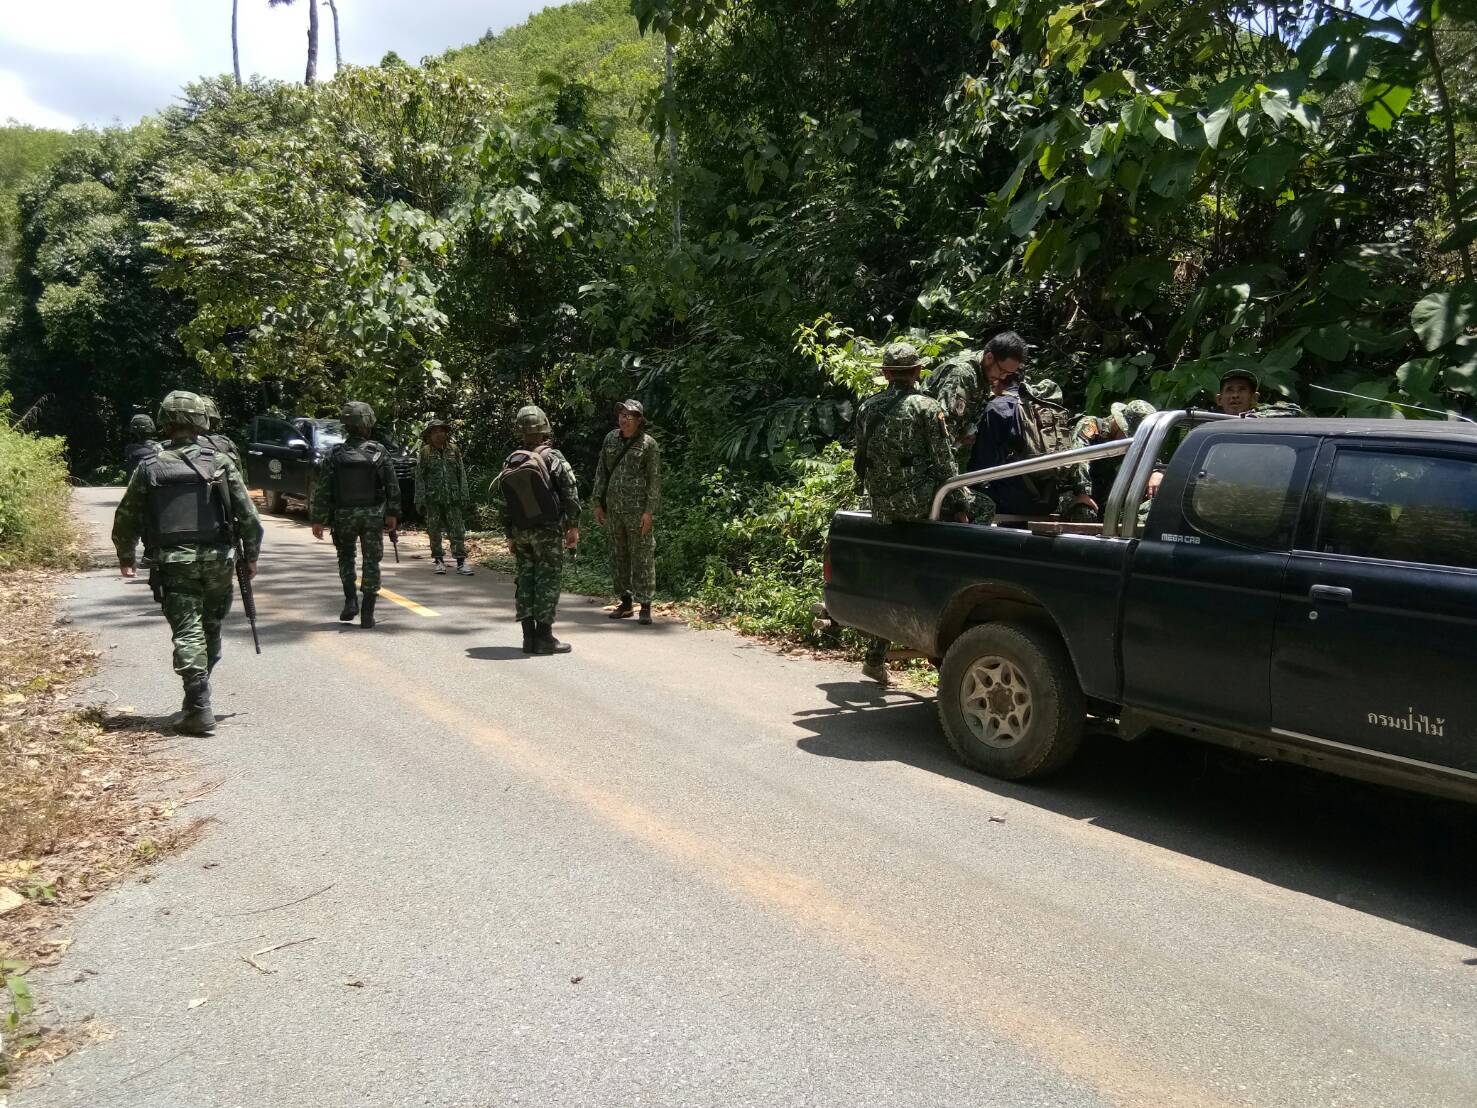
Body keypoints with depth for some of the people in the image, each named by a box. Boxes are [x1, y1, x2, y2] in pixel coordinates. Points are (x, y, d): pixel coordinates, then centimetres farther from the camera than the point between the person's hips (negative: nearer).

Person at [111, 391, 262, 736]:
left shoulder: (149, 467, 2)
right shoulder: (220, 462, -1)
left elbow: (125, 519, 8)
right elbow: (248, 515, -2)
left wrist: (126, 559, 23)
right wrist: (251, 556, 11)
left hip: (173, 564, 0)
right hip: (217, 561, 1)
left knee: (188, 634, -2)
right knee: (211, 631, 16)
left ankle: (199, 709, -11)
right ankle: (197, 699, 27)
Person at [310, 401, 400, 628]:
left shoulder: (335, 454, -7)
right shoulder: (379, 452, -7)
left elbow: (322, 490, -6)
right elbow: (393, 487, -3)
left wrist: (318, 519, 1)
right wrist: (392, 514, 8)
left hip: (344, 515, 0)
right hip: (374, 515, 0)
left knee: (346, 556, 21)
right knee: (371, 561, 6)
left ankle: (350, 601, 9)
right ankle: (367, 613, 4)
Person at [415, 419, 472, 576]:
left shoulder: (454, 450, 7)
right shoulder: (425, 452, 1)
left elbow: (461, 474, 9)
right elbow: (419, 477, 1)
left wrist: (464, 496, 4)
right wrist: (420, 500, -4)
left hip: (452, 498, 1)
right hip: (432, 499, -1)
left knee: (457, 530, -3)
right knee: (434, 531, 6)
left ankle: (461, 561, -1)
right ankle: (439, 560, 16)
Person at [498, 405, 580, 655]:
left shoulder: (511, 463, 5)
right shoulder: (553, 458, -10)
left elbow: (505, 503, 8)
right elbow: (570, 494, -13)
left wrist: (510, 535, 15)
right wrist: (573, 526, -5)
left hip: (521, 532, 5)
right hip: (548, 531, -5)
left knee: (524, 579, 10)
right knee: (548, 580, 0)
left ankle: (529, 636, 10)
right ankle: (544, 637, -1)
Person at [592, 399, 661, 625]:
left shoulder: (648, 444, -4)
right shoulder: (611, 439, 10)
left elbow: (655, 479, -6)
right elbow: (601, 472, 14)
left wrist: (649, 511, -12)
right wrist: (598, 503, 9)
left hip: (637, 510, -5)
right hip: (613, 508, 5)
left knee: (642, 557, -3)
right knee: (618, 556, 11)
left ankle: (645, 606, 2)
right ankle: (625, 602, 21)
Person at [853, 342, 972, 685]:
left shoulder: (866, 408, 11)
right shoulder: (926, 406, -3)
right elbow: (944, 461, -6)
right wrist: (959, 503, -3)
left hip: (881, 506, 6)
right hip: (920, 501, -6)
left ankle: (876, 657, 15)